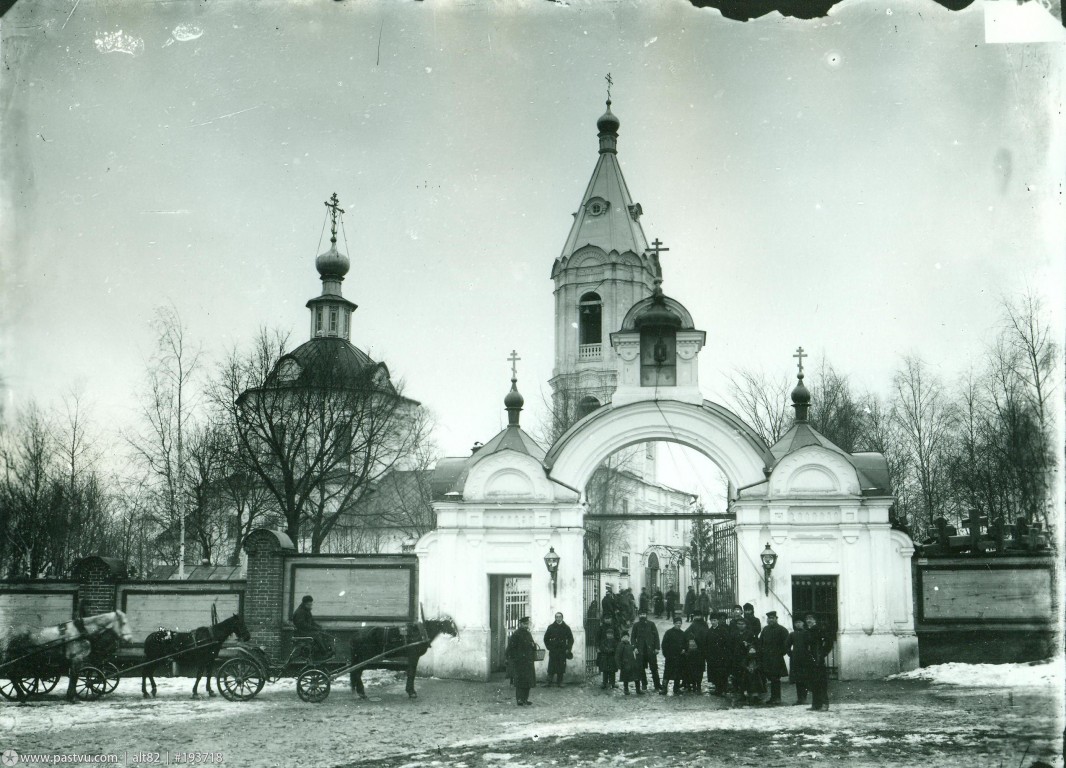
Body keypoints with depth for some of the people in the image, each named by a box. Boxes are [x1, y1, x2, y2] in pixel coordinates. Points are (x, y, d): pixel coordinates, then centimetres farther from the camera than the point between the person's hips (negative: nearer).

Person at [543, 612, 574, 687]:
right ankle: (549, 683, 1)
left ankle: (559, 683, 8)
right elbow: (546, 638, 11)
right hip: (553, 651, -1)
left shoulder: (566, 627, 6)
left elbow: (571, 639, 11)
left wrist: (568, 649, 3)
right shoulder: (551, 627, 5)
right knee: (551, 667, -5)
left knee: (561, 667, 0)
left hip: (562, 651, 1)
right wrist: (549, 647, 3)